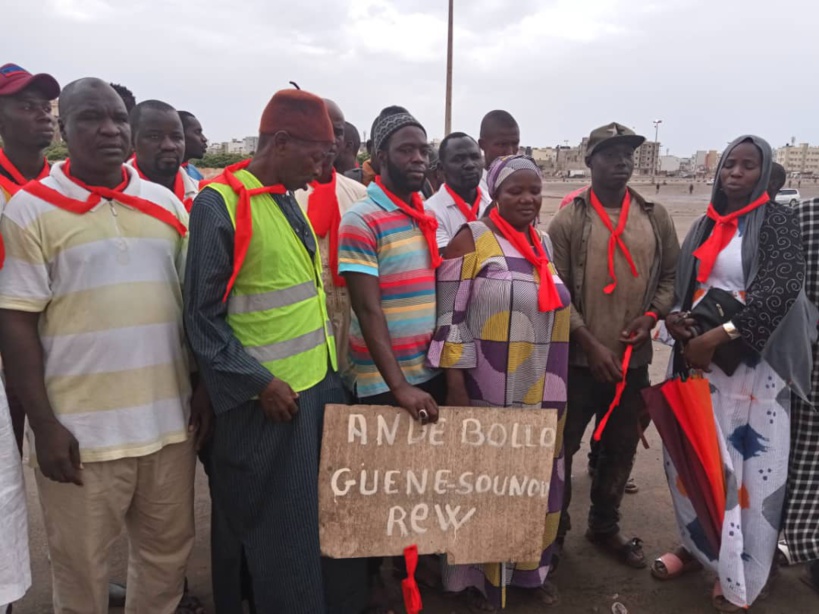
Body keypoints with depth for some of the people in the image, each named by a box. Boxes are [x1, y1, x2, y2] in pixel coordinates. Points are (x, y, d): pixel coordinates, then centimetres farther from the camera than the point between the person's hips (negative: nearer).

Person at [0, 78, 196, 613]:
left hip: (168, 419, 4)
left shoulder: (167, 204, 8)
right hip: (80, 429, -3)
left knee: (169, 551, 17)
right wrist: (44, 423, -11)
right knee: (81, 569, 12)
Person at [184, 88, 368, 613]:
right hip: (272, 399, -8)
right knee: (284, 533, 7)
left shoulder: (291, 200, 12)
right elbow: (203, 318, -14)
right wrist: (259, 383, -18)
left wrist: (331, 368, 14)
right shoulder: (220, 202, -12)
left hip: (326, 386, 8)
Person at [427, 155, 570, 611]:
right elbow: (450, 316, -13)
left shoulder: (544, 244, 11)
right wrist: (456, 387, -17)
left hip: (544, 390, 6)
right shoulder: (473, 239, -9)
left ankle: (531, 566, 37)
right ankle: (481, 575, 28)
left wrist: (557, 387, 17)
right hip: (490, 390, -6)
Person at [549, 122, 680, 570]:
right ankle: (555, 525, 29)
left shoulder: (656, 218, 5)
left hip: (634, 359, 4)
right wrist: (590, 343, -14)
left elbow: (671, 274, 12)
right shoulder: (568, 220, -7)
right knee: (562, 445, 8)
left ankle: (605, 527, 37)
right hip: (579, 358, -4)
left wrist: (652, 316, -7)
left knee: (621, 448, 16)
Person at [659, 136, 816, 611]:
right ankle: (701, 545, 30)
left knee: (748, 462, 0)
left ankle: (742, 576, 17)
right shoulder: (705, 226, 13)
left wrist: (717, 336, -23)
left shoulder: (778, 220, -4)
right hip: (700, 356, 6)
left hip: (752, 360, -5)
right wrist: (676, 318, -7)